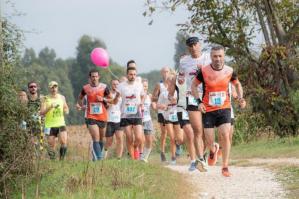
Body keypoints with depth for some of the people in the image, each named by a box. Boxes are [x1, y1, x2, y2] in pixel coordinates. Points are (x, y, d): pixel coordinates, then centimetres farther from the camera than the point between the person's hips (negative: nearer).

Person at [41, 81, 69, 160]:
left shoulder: (62, 97, 9)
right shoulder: (46, 99, -3)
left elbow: (66, 108, 24)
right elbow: (42, 112, -11)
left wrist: (66, 110, 1)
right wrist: (50, 107, -25)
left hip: (61, 124, 2)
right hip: (50, 125, -2)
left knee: (64, 142, -16)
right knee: (51, 146, 0)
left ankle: (61, 159, -4)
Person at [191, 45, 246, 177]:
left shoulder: (229, 71, -5)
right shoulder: (204, 71, -11)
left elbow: (237, 84, 14)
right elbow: (194, 85, 3)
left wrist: (240, 98, -2)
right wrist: (199, 101, -9)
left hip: (224, 108, 1)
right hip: (208, 111, -1)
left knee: (225, 135, -17)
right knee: (209, 142, -2)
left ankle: (225, 167, -8)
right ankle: (213, 150, 37)